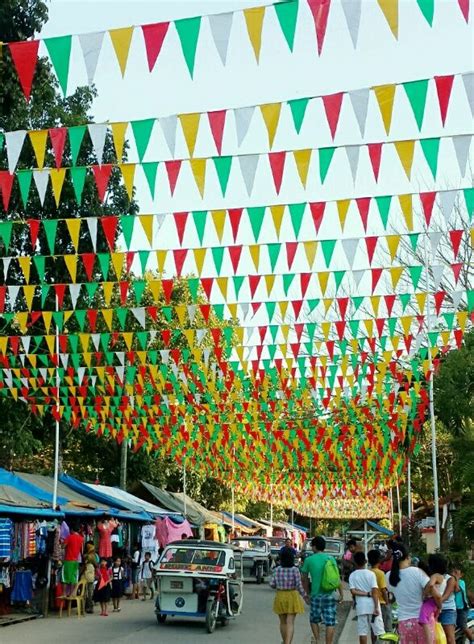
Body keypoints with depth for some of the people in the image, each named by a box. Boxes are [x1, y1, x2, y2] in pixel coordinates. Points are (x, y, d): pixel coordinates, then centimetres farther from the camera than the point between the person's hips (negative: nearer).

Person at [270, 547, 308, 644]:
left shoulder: (277, 570, -5)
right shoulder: (295, 570, -13)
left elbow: (272, 584, -2)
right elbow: (299, 586, -13)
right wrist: (305, 596, 0)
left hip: (280, 597, 3)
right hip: (292, 597, -3)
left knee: (283, 622, 19)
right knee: (290, 623, -5)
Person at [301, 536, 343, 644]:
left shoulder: (309, 560, -2)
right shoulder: (331, 558, 0)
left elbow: (304, 578, 4)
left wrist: (307, 592, 16)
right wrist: (341, 593, 3)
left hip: (316, 595, -1)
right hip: (330, 595, 1)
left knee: (314, 620, 17)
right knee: (330, 623, 4)